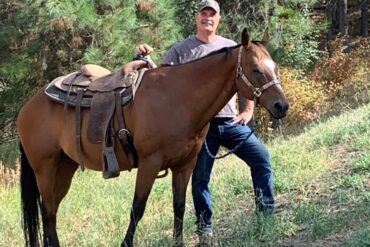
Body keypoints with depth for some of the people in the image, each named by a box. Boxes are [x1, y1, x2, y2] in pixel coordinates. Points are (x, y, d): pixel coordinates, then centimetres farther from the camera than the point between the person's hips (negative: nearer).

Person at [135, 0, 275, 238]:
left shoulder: (231, 47, 11)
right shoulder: (182, 49, 4)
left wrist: (248, 111, 3)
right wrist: (146, 58, -17)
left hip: (232, 122, 2)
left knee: (261, 158, -6)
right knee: (200, 176, 2)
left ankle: (267, 214, 4)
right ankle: (205, 226, 14)